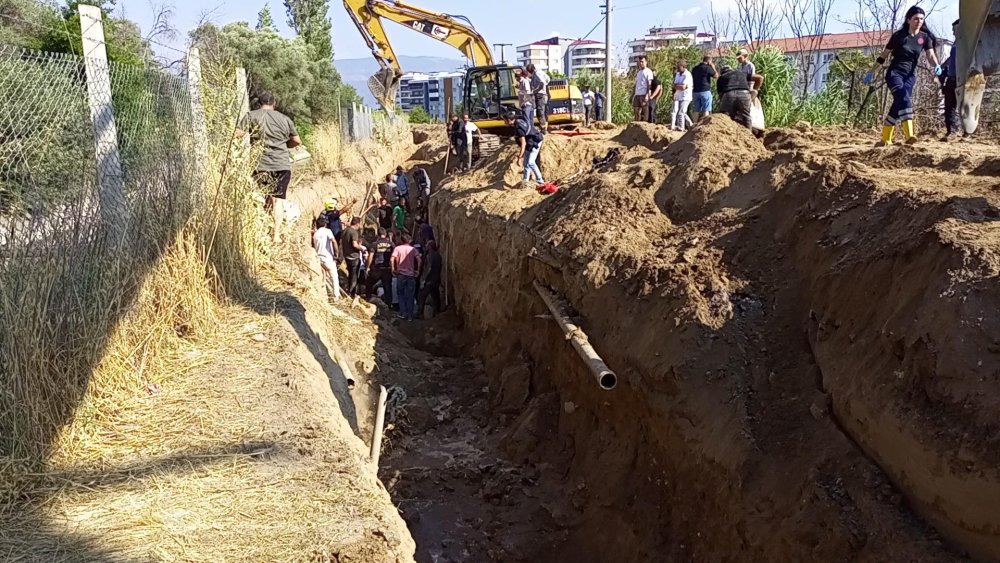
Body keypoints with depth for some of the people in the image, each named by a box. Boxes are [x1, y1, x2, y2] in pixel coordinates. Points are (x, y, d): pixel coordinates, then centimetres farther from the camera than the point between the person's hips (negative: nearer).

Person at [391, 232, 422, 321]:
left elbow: (393, 259, -14)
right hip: (411, 274, 1)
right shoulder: (413, 249, 2)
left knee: (401, 294, 15)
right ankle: (409, 315, 5)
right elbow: (419, 260, -9)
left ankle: (403, 313, 12)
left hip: (401, 274, -1)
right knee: (410, 296, 5)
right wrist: (418, 270, 1)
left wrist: (393, 269, -3)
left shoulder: (397, 248, -1)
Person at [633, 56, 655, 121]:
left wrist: (647, 95, -18)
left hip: (644, 94, -7)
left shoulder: (648, 71, 0)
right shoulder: (638, 73, 22)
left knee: (645, 112, -6)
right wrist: (634, 95, 17)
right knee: (637, 112, 4)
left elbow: (649, 84, -7)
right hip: (637, 94, 7)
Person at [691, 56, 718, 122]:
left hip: (695, 92, 6)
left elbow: (692, 81, 18)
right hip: (705, 91, -6)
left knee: (697, 110, 8)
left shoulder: (694, 69, 14)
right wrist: (713, 68, 8)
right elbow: (716, 75, -5)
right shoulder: (707, 68, -8)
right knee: (706, 110, -3)